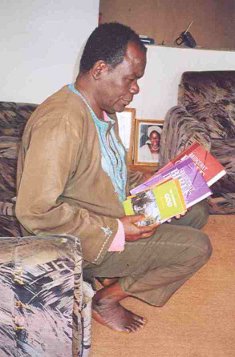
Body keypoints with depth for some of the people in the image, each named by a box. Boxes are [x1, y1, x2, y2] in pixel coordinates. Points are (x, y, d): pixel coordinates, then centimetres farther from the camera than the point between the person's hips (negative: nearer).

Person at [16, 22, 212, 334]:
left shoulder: (105, 112, 4)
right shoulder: (61, 123, -28)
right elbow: (35, 211, -30)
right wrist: (115, 232, -26)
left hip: (116, 214, 10)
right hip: (78, 241, -10)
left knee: (196, 212, 11)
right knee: (196, 246, -14)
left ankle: (120, 271, 8)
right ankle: (107, 299, 1)